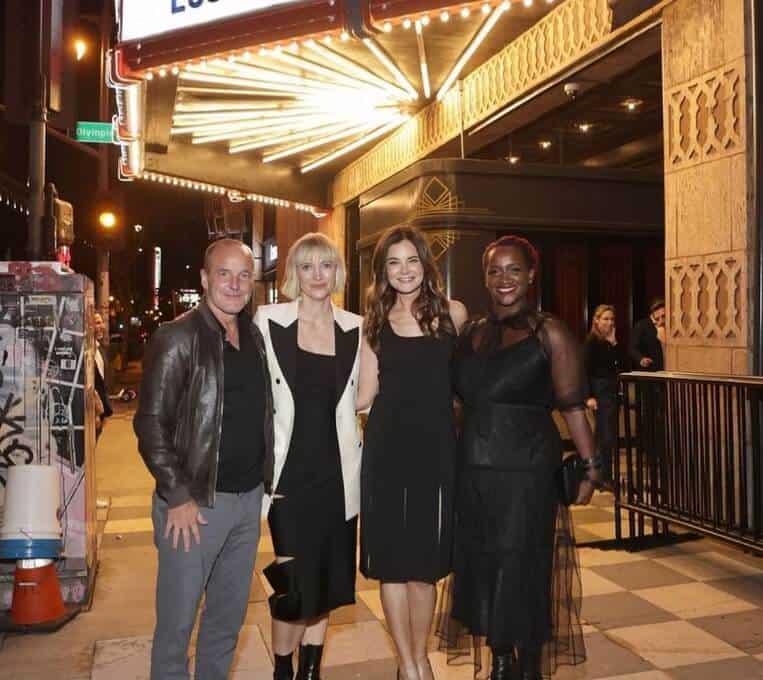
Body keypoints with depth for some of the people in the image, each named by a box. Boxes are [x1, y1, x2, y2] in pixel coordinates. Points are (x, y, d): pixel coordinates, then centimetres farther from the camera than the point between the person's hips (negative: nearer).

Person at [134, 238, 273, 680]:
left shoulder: (255, 337, 9)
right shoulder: (177, 338, -10)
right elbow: (151, 422, -13)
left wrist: (265, 482, 9)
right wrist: (178, 497, -16)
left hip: (250, 496, 6)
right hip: (195, 502, -6)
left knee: (230, 616, 18)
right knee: (177, 621, 6)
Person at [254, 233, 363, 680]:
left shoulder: (356, 328, 4)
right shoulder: (268, 322, -4)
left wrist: (358, 468, 8)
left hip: (337, 473, 3)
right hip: (289, 472, -3)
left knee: (327, 580, 13)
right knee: (293, 583, 2)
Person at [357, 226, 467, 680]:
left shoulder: (453, 314, 2)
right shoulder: (374, 322, 5)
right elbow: (365, 395, 4)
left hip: (436, 447, -1)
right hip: (387, 448, 1)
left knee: (425, 561, 6)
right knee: (391, 560, 7)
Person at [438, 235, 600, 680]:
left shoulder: (550, 333, -4)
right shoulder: (472, 334, 10)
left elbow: (573, 407, -8)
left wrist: (591, 465, -13)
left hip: (527, 471, -5)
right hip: (474, 471, 5)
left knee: (523, 571, 4)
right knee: (481, 569, 12)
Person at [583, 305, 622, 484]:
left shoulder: (611, 342, 10)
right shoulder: (591, 342, -10)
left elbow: (619, 365, 3)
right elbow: (586, 371, -15)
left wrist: (614, 343, -4)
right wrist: (589, 397, -21)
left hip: (613, 390, 8)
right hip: (600, 391, -8)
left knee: (603, 435, 15)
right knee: (607, 435, -9)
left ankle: (600, 474, 26)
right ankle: (605, 477, -2)